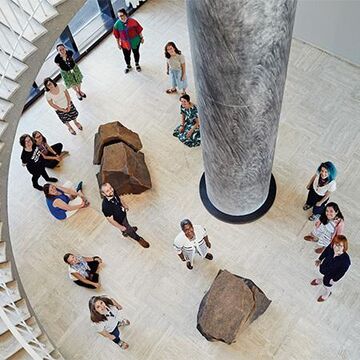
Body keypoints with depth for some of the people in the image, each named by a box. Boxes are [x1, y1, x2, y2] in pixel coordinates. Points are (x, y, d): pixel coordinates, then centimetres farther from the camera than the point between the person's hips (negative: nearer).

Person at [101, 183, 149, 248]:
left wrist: (124, 205, 16)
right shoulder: (106, 206, -45)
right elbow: (111, 220, -32)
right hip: (120, 221, -6)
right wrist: (120, 227, -20)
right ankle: (139, 239, 51)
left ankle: (125, 232, 70)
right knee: (129, 230, 21)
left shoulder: (113, 193, -24)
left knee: (126, 224, 36)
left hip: (123, 214, 6)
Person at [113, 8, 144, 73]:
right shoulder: (117, 24, -20)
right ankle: (128, 66, 51)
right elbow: (117, 36, -7)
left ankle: (137, 64, 54)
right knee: (126, 55, 20)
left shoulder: (132, 21, -23)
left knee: (136, 53, 23)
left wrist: (141, 38, 0)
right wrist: (118, 44, 1)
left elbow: (139, 30, -10)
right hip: (125, 44, 1)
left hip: (135, 42, 0)